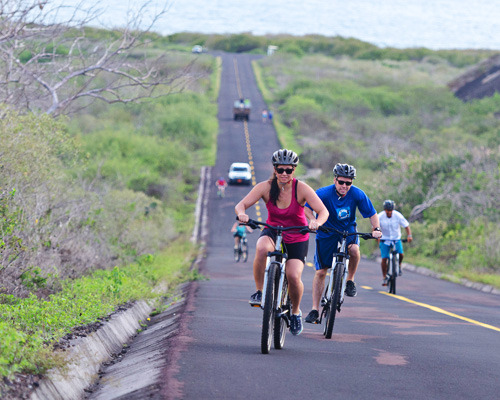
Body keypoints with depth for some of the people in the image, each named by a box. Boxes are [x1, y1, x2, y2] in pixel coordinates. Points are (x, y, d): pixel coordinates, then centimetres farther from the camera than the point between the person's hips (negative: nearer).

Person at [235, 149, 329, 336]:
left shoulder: (301, 188, -17)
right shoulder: (266, 187, -14)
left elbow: (323, 210, -23)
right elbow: (241, 204, -19)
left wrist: (317, 222, -46)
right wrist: (241, 213, -43)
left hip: (297, 238, -1)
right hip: (272, 232, 1)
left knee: (293, 276, -20)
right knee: (262, 248, -36)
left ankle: (296, 312, 9)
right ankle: (259, 292, -18)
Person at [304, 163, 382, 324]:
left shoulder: (357, 194, -17)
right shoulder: (324, 193, -22)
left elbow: (372, 214, -8)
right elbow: (307, 207, -25)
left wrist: (376, 229, -25)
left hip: (348, 229, 0)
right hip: (327, 231, 0)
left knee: (354, 249, -34)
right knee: (320, 271, -1)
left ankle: (350, 280, -7)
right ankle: (315, 310, 7)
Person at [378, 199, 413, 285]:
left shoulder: (398, 215, -14)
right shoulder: (380, 216, -14)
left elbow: (406, 226, -9)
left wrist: (409, 235, -24)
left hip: (396, 239, 0)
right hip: (384, 239, 0)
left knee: (401, 254, -21)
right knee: (384, 258, -11)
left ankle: (398, 265, 13)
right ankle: (384, 277, 5)